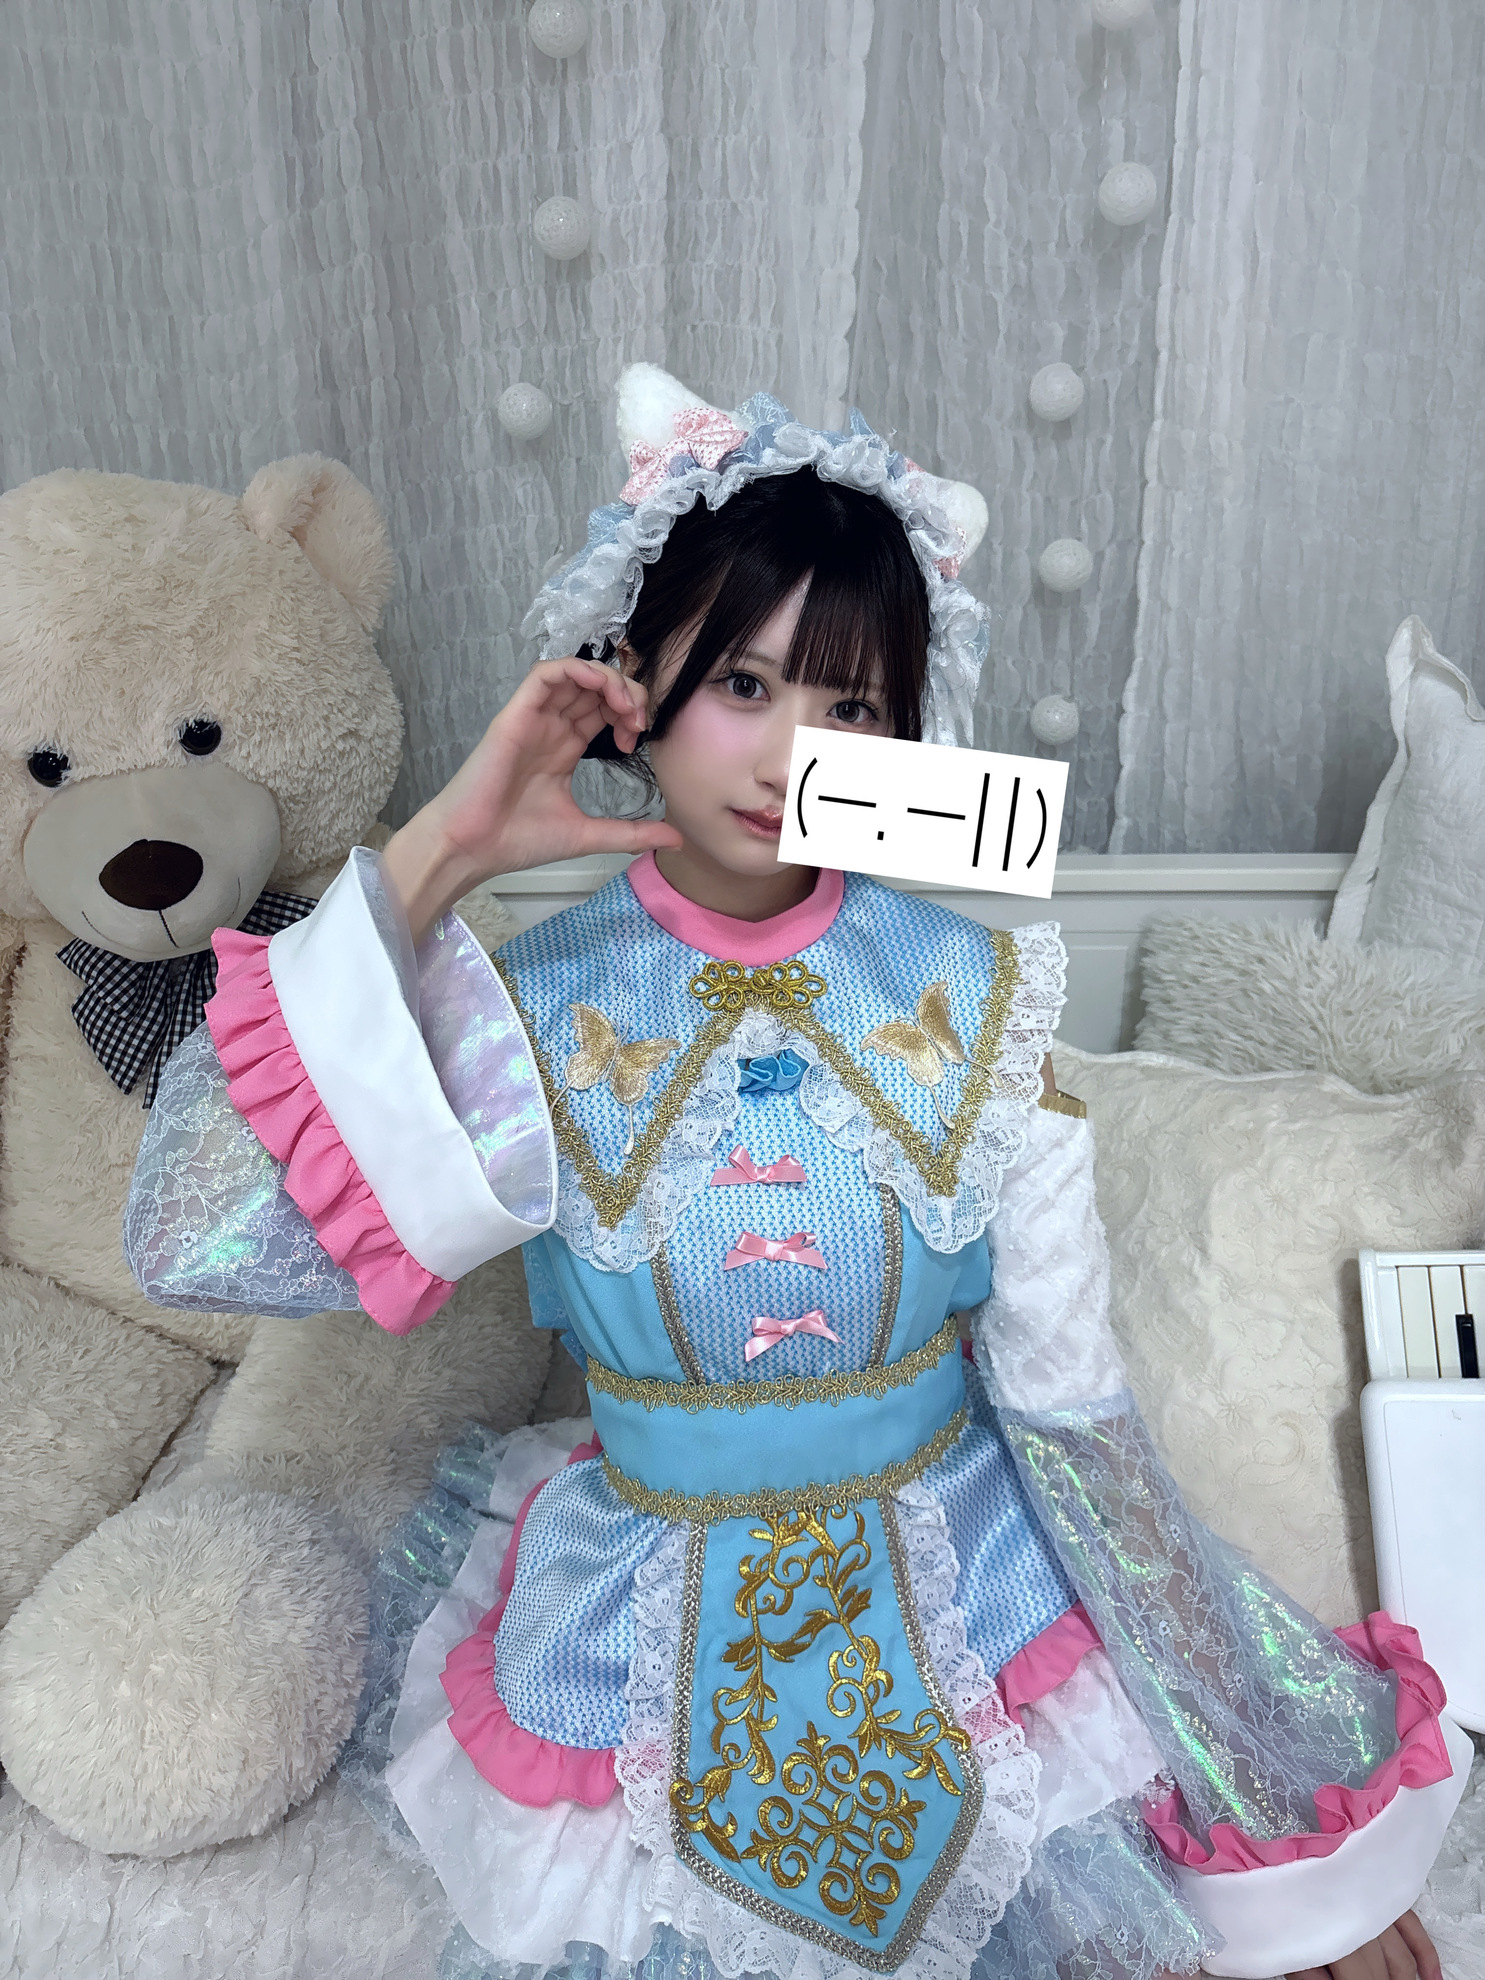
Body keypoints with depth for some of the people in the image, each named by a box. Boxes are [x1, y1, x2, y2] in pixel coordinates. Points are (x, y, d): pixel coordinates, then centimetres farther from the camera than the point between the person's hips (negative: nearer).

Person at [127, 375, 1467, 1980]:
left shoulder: (971, 996, -12)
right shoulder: (534, 1012, -13)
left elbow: (1071, 1398, -8)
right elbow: (193, 1243, -24)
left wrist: (1301, 1842, -3)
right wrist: (432, 858, -24)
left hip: (971, 1598, 1)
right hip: (652, 1648, 0)